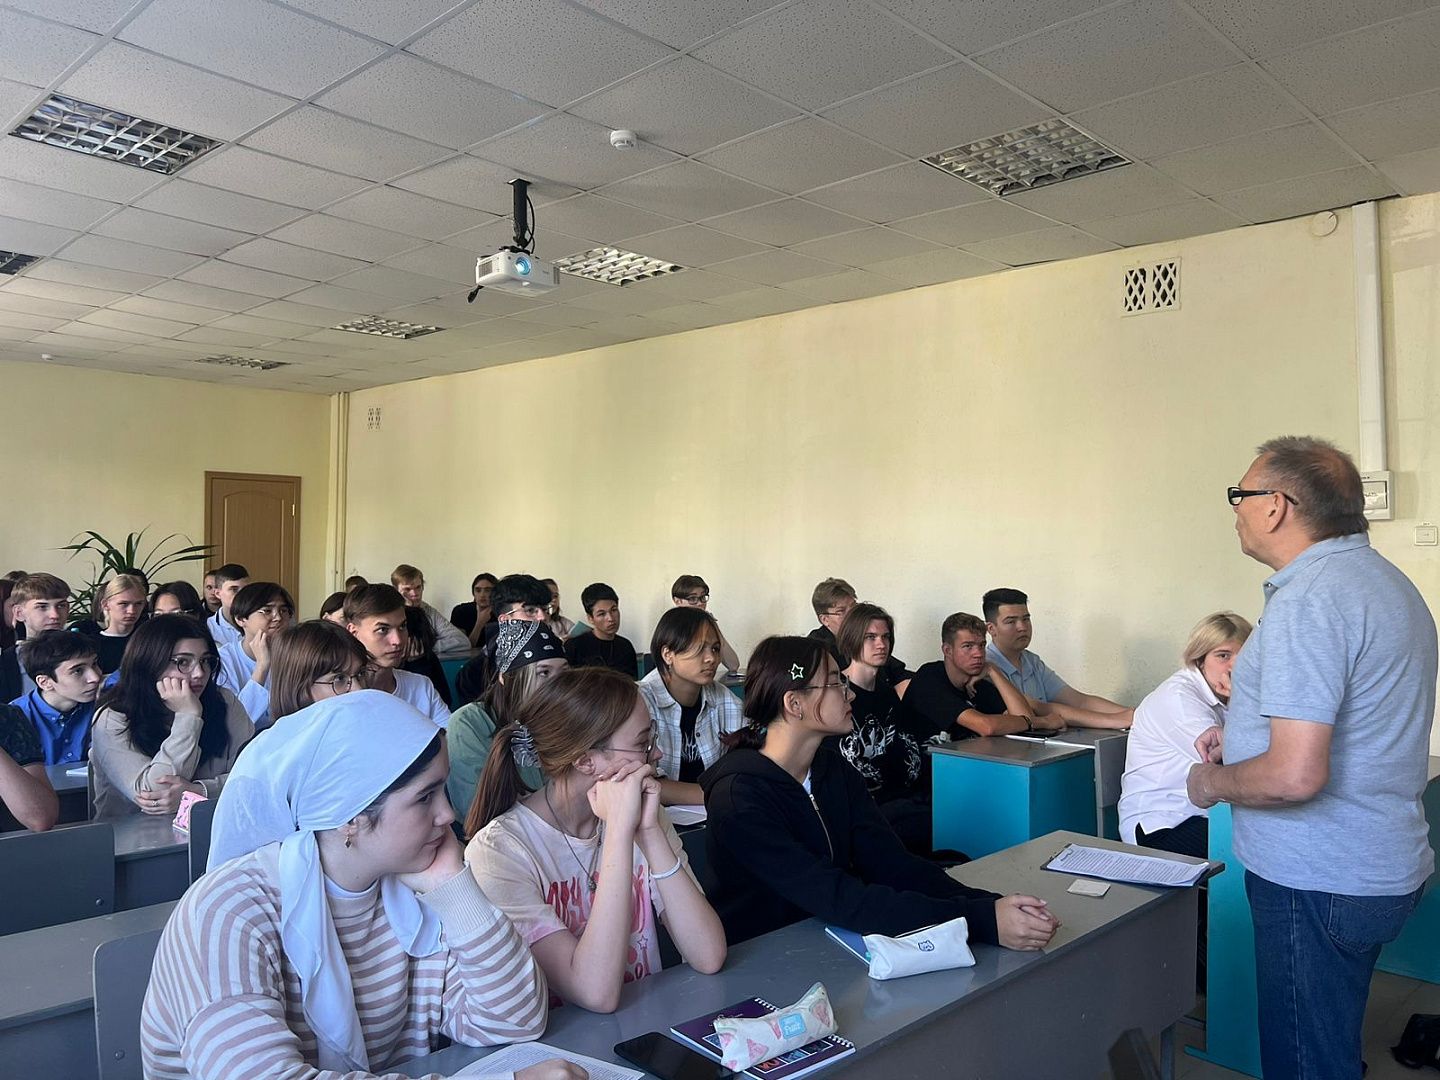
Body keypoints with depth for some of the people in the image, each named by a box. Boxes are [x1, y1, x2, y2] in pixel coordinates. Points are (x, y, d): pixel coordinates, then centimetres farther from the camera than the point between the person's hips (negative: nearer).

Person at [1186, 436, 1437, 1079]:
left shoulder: (1308, 599, -23)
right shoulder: (1385, 580, 10)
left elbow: (1295, 776, -30)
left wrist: (1212, 782, -11)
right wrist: (1244, 733, 14)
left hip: (1319, 883, -10)